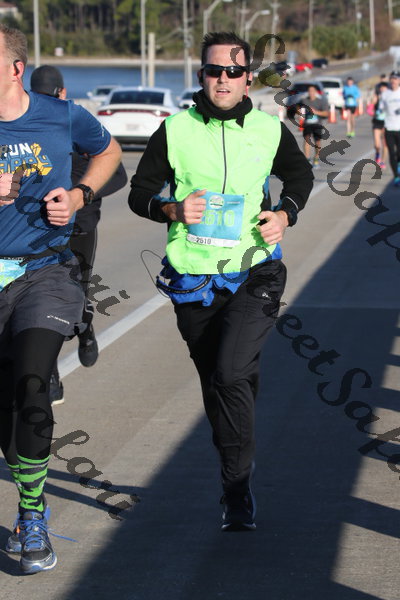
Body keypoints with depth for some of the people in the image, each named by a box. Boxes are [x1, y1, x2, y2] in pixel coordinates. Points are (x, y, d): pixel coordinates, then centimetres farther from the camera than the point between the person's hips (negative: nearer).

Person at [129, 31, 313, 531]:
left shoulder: (270, 130, 0)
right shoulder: (175, 131, -3)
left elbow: (300, 175, 19)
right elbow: (140, 193, 5)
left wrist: (285, 214, 0)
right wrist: (173, 210, -15)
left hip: (255, 274, -2)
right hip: (194, 280, 2)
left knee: (231, 375, -20)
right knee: (215, 384, 11)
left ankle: (236, 489, -7)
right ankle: (238, 483, 31)